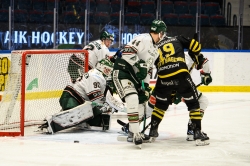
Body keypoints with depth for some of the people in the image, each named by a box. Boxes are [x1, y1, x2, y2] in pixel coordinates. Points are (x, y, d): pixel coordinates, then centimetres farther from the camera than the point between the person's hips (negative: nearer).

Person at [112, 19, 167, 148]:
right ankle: (136, 133, -26)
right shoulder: (143, 39, -13)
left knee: (140, 105, 11)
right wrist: (139, 64, -29)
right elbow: (127, 51, -24)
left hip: (135, 77, 10)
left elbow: (148, 69, 22)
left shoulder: (155, 51, 18)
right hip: (122, 71, -10)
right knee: (133, 99, -26)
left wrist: (146, 85, 13)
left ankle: (133, 133, 26)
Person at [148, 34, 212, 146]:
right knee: (193, 103, 9)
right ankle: (198, 134, 2)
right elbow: (195, 47, 8)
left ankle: (153, 132, 28)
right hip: (181, 75, -2)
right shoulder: (178, 39, 22)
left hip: (163, 78, 2)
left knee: (160, 104, 26)